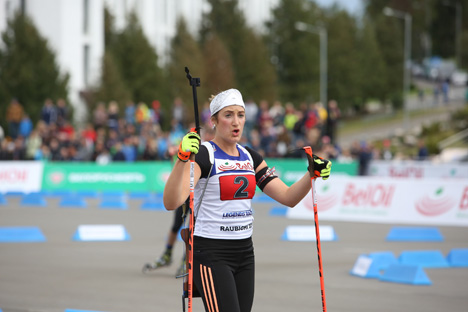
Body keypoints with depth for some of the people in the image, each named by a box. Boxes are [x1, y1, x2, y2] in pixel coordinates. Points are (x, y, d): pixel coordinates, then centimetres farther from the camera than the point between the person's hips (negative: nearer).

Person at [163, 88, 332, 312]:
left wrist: (312, 174, -10)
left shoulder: (250, 157, 11)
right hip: (211, 254, -7)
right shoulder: (203, 155, -11)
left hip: (244, 253, 7)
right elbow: (171, 202, -26)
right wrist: (182, 159, -40)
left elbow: (288, 197, 7)